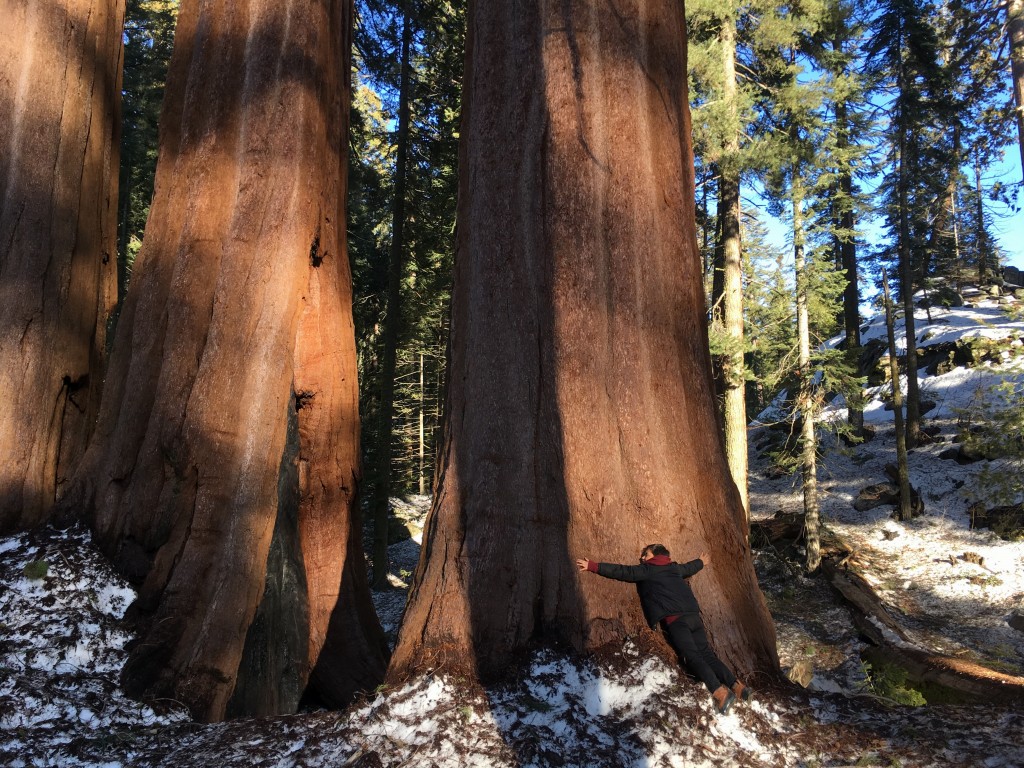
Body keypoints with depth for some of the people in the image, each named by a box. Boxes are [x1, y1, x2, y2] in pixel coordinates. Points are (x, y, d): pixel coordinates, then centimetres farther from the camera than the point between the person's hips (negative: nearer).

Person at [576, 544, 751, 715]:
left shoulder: (646, 570, 7)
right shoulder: (675, 568, 26)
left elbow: (622, 571, 1)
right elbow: (690, 567, 46)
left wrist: (593, 566, 2)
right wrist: (702, 562, 68)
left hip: (674, 620, -7)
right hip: (693, 616, 7)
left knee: (692, 656, -13)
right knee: (706, 654, 7)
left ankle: (720, 693, -25)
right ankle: (737, 686, -3)